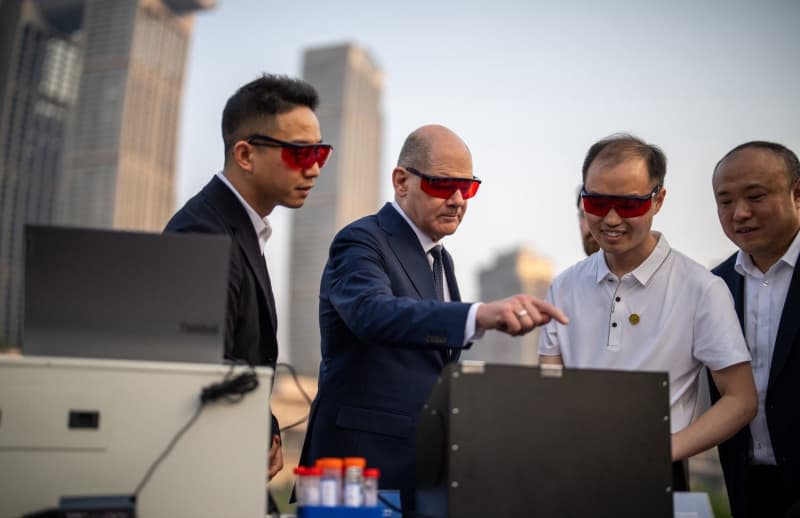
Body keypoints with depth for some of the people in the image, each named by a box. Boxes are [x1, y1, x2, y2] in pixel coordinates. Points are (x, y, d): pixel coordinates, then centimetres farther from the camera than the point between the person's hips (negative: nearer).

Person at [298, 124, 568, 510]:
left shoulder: (441, 259, 14)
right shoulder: (362, 242, -12)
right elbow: (374, 312, -35)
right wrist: (480, 315, -47)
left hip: (426, 462, 8)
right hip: (367, 464, -8)